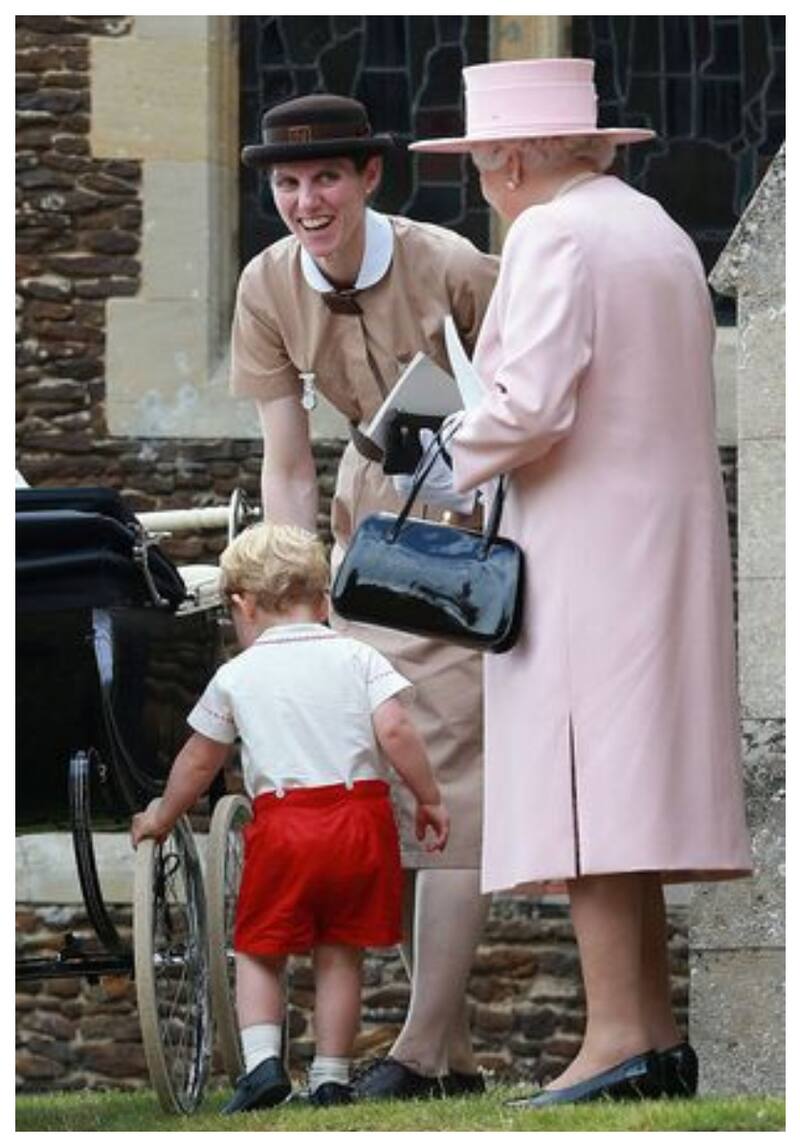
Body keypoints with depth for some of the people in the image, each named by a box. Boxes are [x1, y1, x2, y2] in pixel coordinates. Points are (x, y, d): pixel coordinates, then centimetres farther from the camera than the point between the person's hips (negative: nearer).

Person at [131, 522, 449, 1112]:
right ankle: (331, 1077, 10)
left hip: (282, 825, -1)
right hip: (362, 817, 1)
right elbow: (394, 731, -6)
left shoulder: (237, 677, 7)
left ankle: (262, 1058, -8)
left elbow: (199, 761, 18)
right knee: (340, 953, 10)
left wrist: (161, 817, 33)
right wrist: (430, 799, 5)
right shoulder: (356, 658, 6)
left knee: (260, 952, 10)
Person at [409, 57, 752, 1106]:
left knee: (582, 791, -12)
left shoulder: (552, 235, -10)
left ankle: (617, 1038, -18)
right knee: (637, 785, 10)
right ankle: (656, 1036, 9)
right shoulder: (659, 232, 19)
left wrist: (454, 459, -2)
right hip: (667, 538, 9)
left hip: (588, 547, -9)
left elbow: (531, 403, -19)